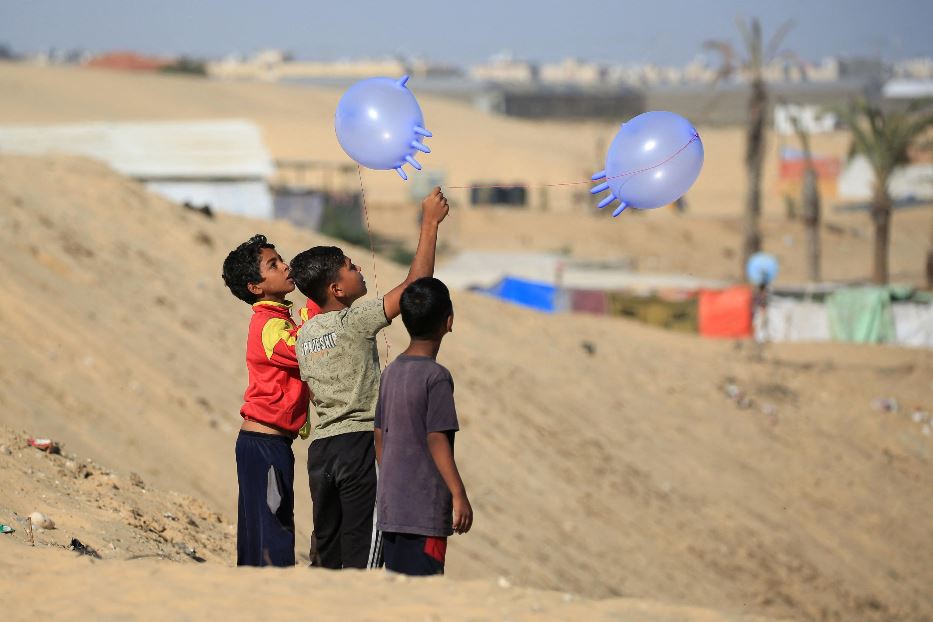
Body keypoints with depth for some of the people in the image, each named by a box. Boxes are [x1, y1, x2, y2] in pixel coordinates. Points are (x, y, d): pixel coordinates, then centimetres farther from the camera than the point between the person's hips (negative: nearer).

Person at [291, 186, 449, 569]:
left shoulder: (305, 333, 11)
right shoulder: (355, 322, -10)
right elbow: (415, 285, -12)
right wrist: (430, 223, -6)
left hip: (320, 447, 7)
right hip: (360, 442, -7)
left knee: (326, 551, 9)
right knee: (362, 552, -6)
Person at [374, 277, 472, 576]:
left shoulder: (391, 372, 10)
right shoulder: (436, 376, -12)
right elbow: (436, 440, -16)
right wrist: (459, 495, -14)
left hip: (390, 504, 8)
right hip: (425, 507, -7)